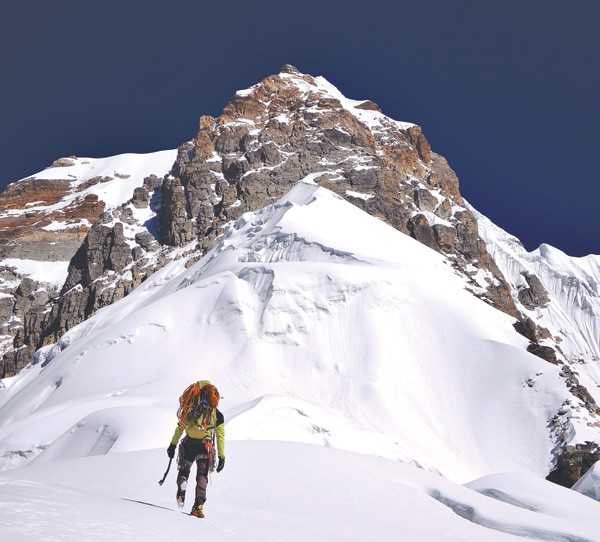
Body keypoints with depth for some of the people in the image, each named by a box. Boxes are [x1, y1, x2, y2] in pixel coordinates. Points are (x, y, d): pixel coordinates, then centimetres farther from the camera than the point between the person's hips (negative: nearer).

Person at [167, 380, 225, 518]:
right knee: (202, 476, 10)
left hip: (188, 444, 1)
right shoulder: (217, 415, -1)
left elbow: (180, 427, 4)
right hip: (205, 446, -1)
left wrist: (173, 444, 11)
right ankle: (198, 505, -2)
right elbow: (220, 436, -1)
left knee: (184, 470, 22)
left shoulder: (190, 409, 1)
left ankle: (182, 482, -10)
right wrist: (221, 457, 3)